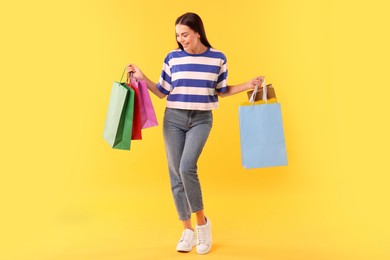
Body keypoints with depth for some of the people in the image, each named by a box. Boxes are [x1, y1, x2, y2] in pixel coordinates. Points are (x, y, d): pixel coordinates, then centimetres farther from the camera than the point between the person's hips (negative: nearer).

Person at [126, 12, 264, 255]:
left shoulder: (218, 58, 0)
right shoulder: (173, 58, 2)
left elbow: (221, 91, 11)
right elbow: (162, 92, 7)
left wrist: (247, 85, 0)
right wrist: (143, 77, -4)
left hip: (201, 120, -2)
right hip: (173, 119, 2)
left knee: (187, 168, -21)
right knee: (176, 174, 2)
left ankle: (202, 221, 3)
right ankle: (187, 229, 18)